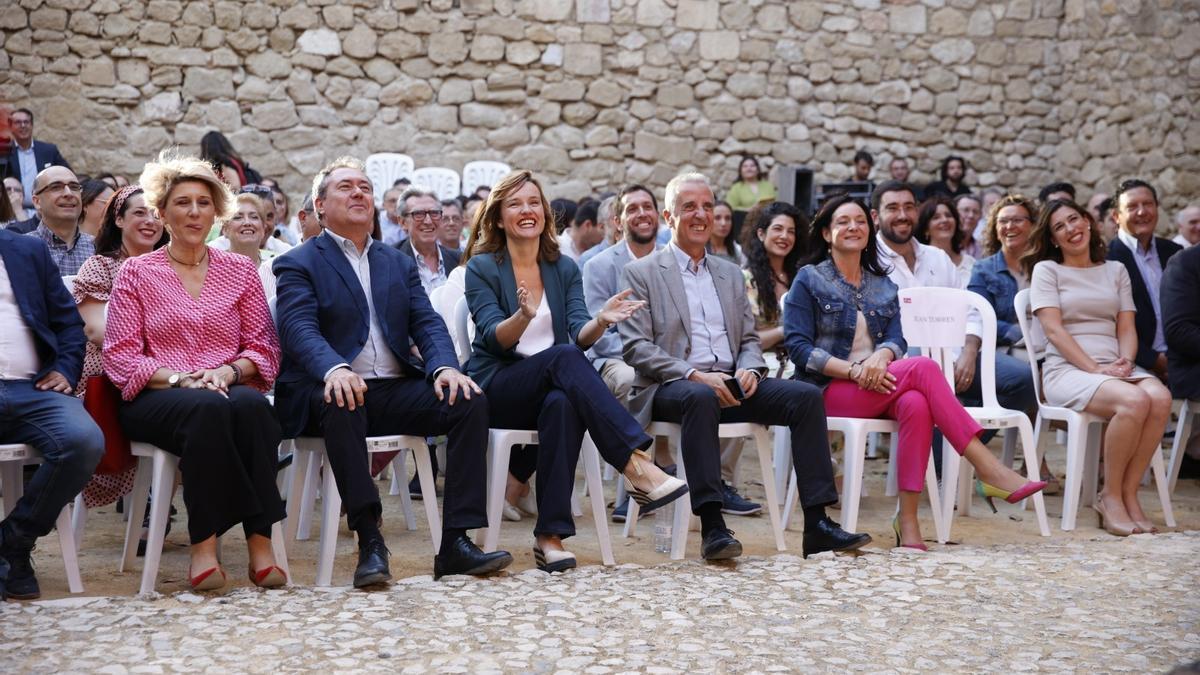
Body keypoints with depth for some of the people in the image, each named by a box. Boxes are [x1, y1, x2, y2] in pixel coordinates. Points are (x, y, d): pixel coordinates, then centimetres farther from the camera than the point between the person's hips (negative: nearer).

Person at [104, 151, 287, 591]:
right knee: (207, 409, -38)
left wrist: (228, 372, -11)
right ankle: (204, 543, -35)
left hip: (231, 389, 2)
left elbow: (264, 347, 10)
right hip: (157, 399, -2)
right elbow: (120, 355, 1)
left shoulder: (240, 270, 15)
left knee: (251, 405, -36)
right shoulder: (136, 272, 9)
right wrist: (177, 378, -15)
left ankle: (260, 542, -37)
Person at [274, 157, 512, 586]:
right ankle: (369, 542, -35)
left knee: (468, 400, -21)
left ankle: (456, 542, -23)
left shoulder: (399, 263, 22)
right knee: (341, 404, -39)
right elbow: (300, 328, -12)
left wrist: (445, 367, -14)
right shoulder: (298, 264, 6)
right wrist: (334, 369, -35)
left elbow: (427, 322, 9)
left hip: (395, 390, 5)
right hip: (332, 389, -4)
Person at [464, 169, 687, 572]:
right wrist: (523, 316, -35)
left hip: (553, 388, 3)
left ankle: (550, 536, -37)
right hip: (496, 389, -2)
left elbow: (580, 337, -2)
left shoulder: (564, 269, 12)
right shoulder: (482, 268, 1)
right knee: (563, 356, -34)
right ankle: (635, 464, -41)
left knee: (563, 404, -37)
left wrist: (600, 321, -26)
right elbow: (493, 338, -13)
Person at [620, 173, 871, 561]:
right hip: (671, 387, -5)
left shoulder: (730, 274, 23)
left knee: (806, 395, -18)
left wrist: (749, 370, -6)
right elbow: (636, 347, -5)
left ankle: (817, 525, -19)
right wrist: (695, 375, -18)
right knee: (700, 396, -39)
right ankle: (711, 526, -39)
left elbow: (749, 339, 19)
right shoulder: (641, 273, 5)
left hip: (730, 385, 5)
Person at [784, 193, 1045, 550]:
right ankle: (989, 470, -30)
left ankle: (908, 520, -36)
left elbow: (897, 339, 6)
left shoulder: (883, 286, 21)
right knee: (924, 368, -28)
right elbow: (798, 346, -6)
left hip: (878, 384, 5)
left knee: (916, 404, -34)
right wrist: (853, 369, -19)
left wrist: (881, 356, -20)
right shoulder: (809, 280, 5)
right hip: (829, 390, -4)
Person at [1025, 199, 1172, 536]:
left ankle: (1129, 493, -20)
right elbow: (1054, 330, -3)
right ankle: (1110, 495, -17)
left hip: (1115, 368, 4)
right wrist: (1094, 368, -14)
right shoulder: (1047, 270, 8)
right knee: (1135, 401, -33)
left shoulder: (1116, 270, 22)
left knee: (1160, 397, -29)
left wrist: (1126, 360, -8)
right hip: (1068, 369, -4)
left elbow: (1127, 328, 15)